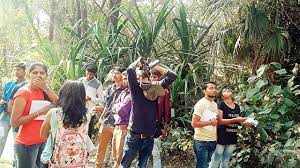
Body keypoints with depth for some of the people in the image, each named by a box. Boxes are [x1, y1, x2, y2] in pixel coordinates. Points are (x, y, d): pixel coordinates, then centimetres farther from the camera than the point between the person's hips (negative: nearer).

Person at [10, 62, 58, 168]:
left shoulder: (43, 91, 6)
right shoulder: (23, 92, -12)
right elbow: (14, 122, -17)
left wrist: (45, 88, -14)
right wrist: (39, 112, -20)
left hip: (43, 141, 6)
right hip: (27, 144, -6)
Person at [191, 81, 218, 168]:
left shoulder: (215, 105, 12)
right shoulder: (201, 104, -11)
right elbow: (194, 124, -17)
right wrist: (210, 122, -15)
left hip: (213, 141, 7)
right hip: (201, 141, -7)